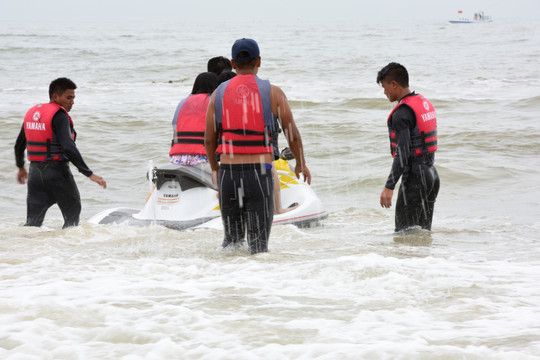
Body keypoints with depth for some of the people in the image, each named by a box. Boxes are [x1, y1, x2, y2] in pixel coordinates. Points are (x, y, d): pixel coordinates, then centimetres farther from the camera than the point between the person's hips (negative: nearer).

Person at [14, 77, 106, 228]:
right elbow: (68, 148, -25)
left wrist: (21, 168, 37)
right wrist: (89, 174, -25)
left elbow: (19, 145, 20)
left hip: (35, 173, 6)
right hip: (57, 173, -6)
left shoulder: (31, 113, 10)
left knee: (33, 223, 5)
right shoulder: (59, 116, -14)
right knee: (72, 217, 15)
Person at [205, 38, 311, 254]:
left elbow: (209, 139, 9)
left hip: (228, 172, 2)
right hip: (259, 172, -2)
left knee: (232, 238, 16)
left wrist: (214, 168, 25)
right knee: (259, 241, 1)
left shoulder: (219, 93, 6)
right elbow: (292, 134, 3)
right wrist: (301, 164, 19)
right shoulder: (272, 92, -1)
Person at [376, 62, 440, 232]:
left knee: (405, 232, -4)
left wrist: (389, 187, -24)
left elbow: (403, 153, -23)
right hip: (431, 173, 10)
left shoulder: (402, 113, -17)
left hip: (414, 176, -10)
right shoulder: (425, 103, 13)